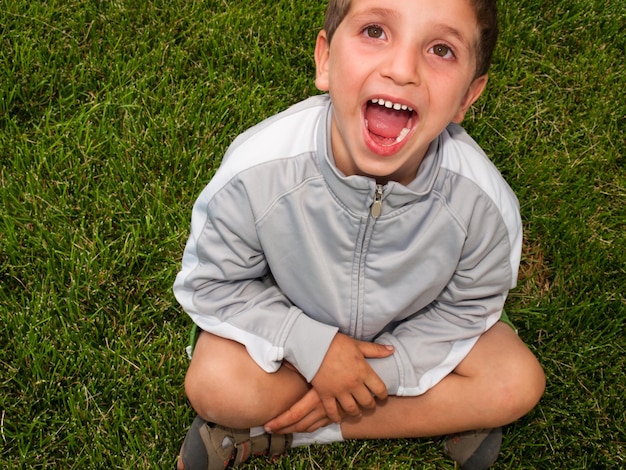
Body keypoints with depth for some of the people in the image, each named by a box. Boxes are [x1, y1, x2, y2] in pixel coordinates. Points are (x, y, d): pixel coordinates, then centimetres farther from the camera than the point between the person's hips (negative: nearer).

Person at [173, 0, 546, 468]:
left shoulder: (485, 202, -31)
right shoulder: (256, 171, -34)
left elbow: (469, 306, -12)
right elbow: (210, 281, -18)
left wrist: (377, 373, -20)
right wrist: (313, 346, -26)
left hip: (407, 323, 3)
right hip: (293, 318, -2)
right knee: (215, 387, -27)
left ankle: (266, 431, -14)